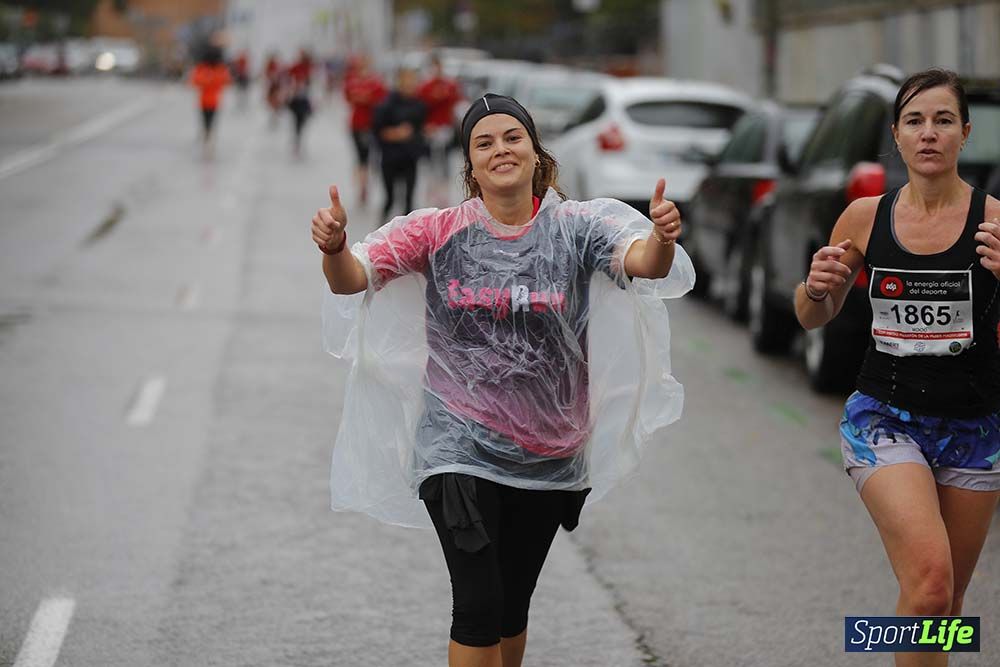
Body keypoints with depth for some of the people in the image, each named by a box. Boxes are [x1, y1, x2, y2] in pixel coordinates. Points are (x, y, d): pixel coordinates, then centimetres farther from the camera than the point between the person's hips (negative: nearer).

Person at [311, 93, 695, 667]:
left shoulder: (576, 227, -5)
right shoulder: (439, 231, -5)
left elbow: (641, 262, -22)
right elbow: (353, 279, -13)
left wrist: (661, 241, -46)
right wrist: (334, 249, -36)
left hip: (549, 457, 2)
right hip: (460, 445, -2)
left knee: (513, 607, 16)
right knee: (478, 606, -11)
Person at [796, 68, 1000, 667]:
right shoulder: (866, 217, -2)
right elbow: (815, 317, 11)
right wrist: (817, 287, -12)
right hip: (884, 418, -1)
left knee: (947, 601, 14)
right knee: (929, 583, -23)